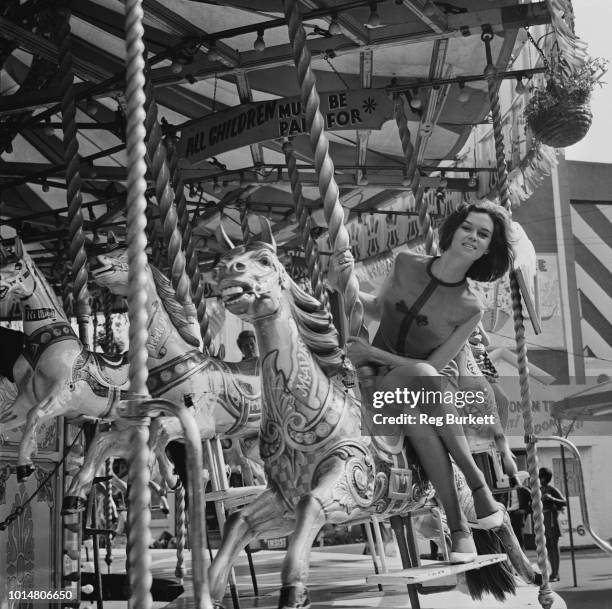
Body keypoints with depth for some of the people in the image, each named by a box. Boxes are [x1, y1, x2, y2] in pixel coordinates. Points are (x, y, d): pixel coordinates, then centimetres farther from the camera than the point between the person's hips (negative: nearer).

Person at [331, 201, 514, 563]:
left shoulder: (470, 309, -11)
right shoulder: (407, 264, -3)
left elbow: (433, 367, -11)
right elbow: (378, 308, 15)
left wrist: (373, 353, -17)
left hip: (436, 380, -1)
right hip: (387, 377, 2)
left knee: (425, 379, -41)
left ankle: (479, 485, -29)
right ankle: (458, 526, -33)